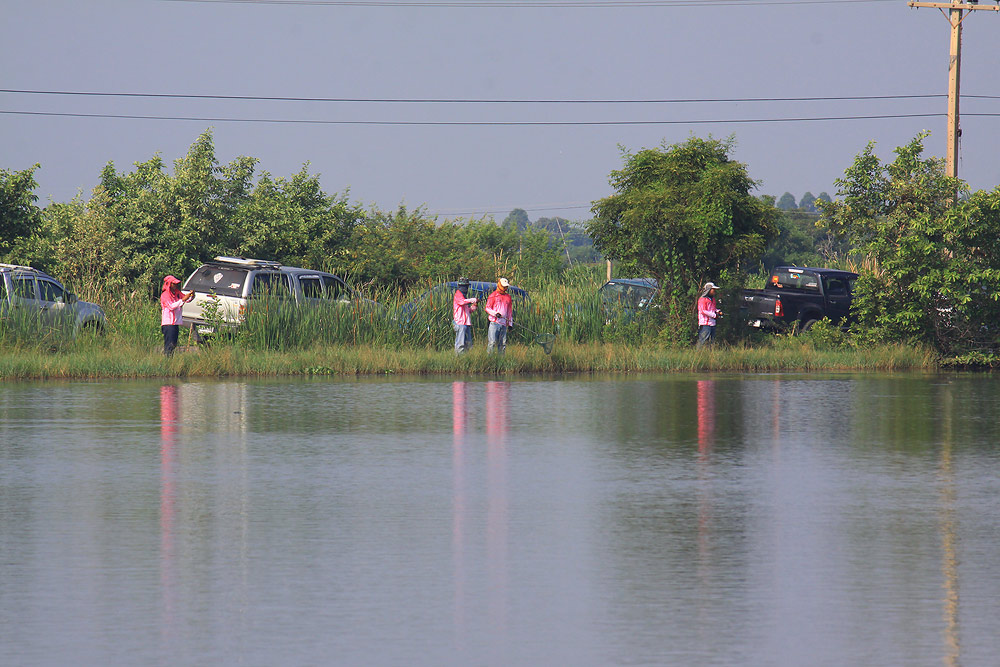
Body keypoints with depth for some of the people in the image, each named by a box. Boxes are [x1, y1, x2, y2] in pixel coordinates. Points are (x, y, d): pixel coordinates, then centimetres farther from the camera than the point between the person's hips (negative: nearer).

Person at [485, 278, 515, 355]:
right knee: (492, 342, -12)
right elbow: (487, 308, 0)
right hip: (494, 322, -5)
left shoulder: (508, 297, 18)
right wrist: (495, 313, -18)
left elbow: (510, 311, 23)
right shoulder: (493, 296, 2)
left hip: (504, 324, 5)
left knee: (503, 344, 4)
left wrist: (510, 323, 17)